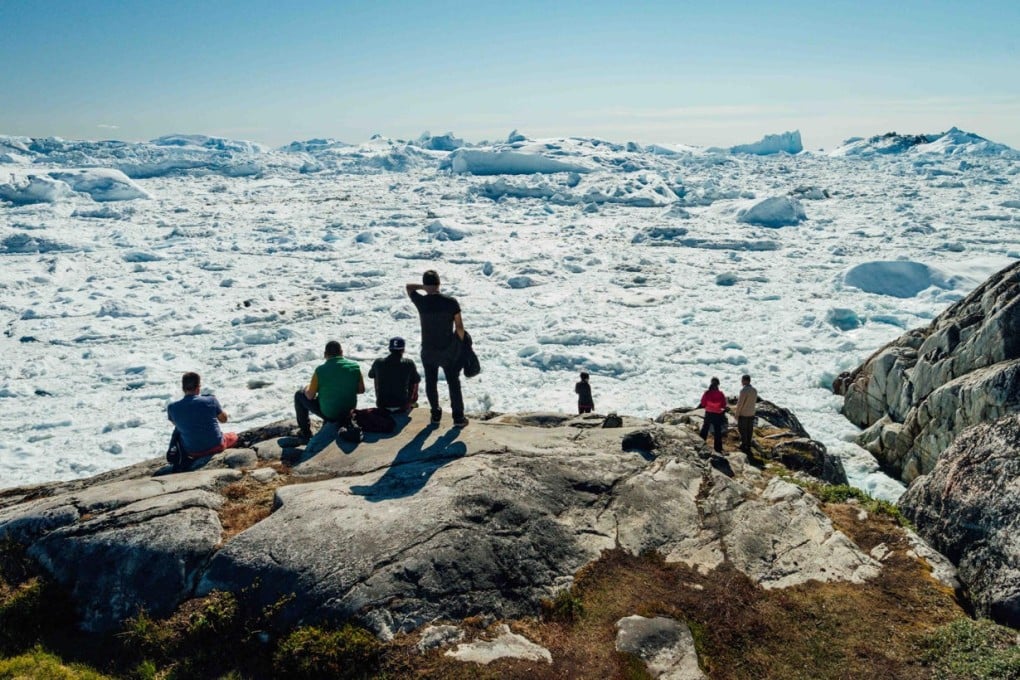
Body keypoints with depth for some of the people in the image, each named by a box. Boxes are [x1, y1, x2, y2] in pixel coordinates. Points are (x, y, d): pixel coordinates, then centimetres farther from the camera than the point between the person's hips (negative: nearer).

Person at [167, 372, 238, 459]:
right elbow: (224, 419, 1)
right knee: (233, 436, 30)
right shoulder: (211, 401, -18)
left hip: (192, 452, 1)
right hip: (216, 447, -1)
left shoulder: (172, 408, -13)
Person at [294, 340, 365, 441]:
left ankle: (305, 433, 22)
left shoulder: (320, 370, -21)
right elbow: (361, 390, -1)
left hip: (327, 413, -4)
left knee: (299, 395, 18)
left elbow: (310, 396, -11)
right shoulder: (354, 367, -12)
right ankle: (346, 422, 31)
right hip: (349, 411, 4)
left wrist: (307, 389, 11)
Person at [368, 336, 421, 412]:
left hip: (382, 405, 2)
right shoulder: (409, 363, -12)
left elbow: (370, 375, 15)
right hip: (402, 405, -1)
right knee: (414, 381, 23)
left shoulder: (378, 362, -7)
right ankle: (411, 404, 44)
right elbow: (417, 380, 6)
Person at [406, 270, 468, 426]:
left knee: (431, 382, 18)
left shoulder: (421, 302, -13)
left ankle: (436, 414, 27)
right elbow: (459, 327, -8)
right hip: (449, 351, 0)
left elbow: (409, 287, 7)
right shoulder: (451, 302, -15)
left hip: (428, 351, 0)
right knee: (453, 383, 11)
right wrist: (461, 343, 6)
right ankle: (458, 417, 13)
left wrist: (424, 287, 9)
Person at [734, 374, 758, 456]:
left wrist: (737, 414, -7)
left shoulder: (743, 390, -19)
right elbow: (755, 401, 14)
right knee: (749, 430, 13)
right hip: (751, 414, 7)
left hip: (743, 414, -7)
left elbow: (740, 403, -17)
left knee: (742, 430, 4)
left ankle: (744, 446, 8)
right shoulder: (754, 390, 3)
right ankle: (748, 446, 21)